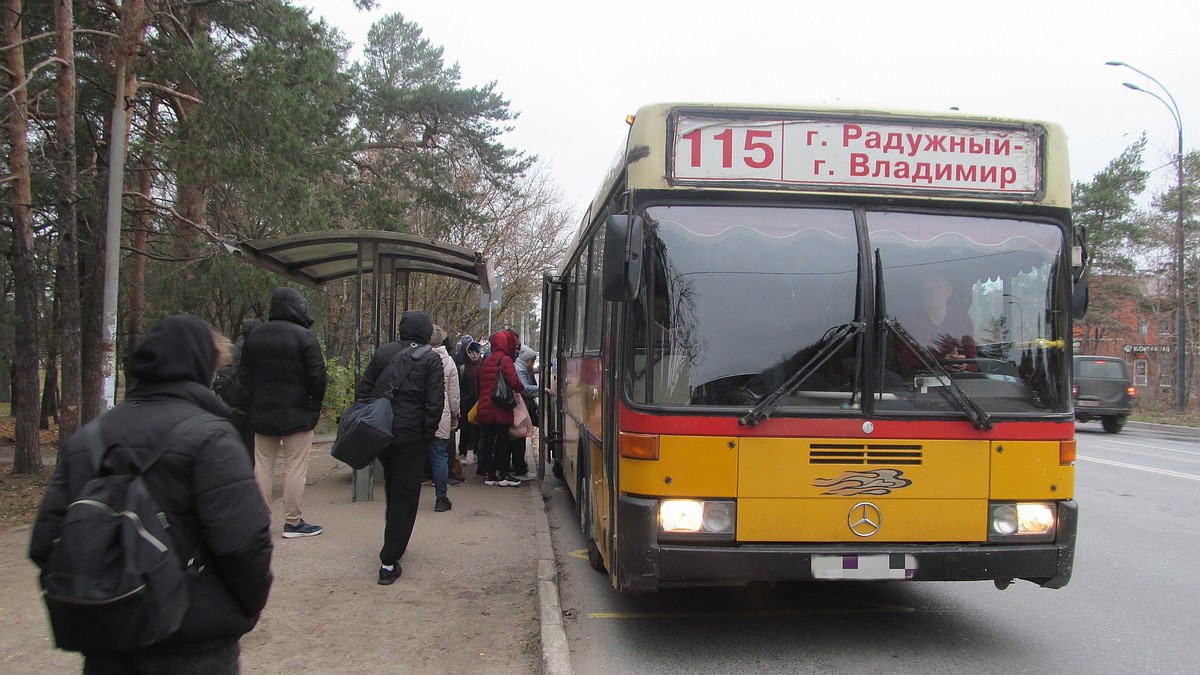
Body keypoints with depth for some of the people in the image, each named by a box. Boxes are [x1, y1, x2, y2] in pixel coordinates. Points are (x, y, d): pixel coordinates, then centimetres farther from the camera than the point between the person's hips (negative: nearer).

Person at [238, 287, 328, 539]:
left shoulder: (253, 336, 7)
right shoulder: (304, 336, -12)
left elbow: (243, 375, 11)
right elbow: (317, 376, -13)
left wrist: (256, 404, 15)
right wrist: (315, 407, -1)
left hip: (262, 414, 5)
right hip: (297, 414, -5)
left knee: (262, 467, 12)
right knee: (295, 469, 0)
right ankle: (293, 522, 4)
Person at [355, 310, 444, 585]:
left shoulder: (382, 353, 8)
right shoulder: (431, 359, -6)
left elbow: (362, 391, 9)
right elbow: (434, 402, -12)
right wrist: (427, 434, -3)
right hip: (411, 436, -5)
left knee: (393, 488, 25)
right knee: (405, 497, 1)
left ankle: (393, 542, 37)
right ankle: (389, 562, -2)